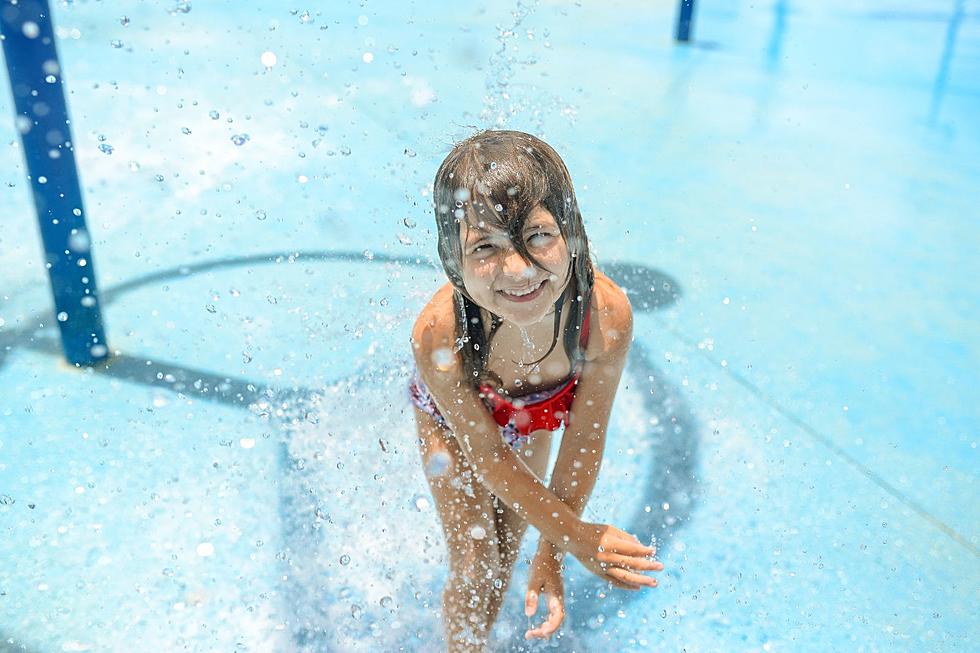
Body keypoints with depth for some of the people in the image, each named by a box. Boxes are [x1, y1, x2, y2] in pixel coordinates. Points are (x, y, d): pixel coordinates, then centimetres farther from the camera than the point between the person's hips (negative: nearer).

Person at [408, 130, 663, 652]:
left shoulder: (608, 314, -40)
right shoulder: (437, 334, -44)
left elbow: (583, 441, -25)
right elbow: (486, 452, -29)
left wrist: (550, 553, -18)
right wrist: (573, 535, -25)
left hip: (533, 413, 2)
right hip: (453, 422, -2)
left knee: (509, 545, 19)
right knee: (473, 561, 5)